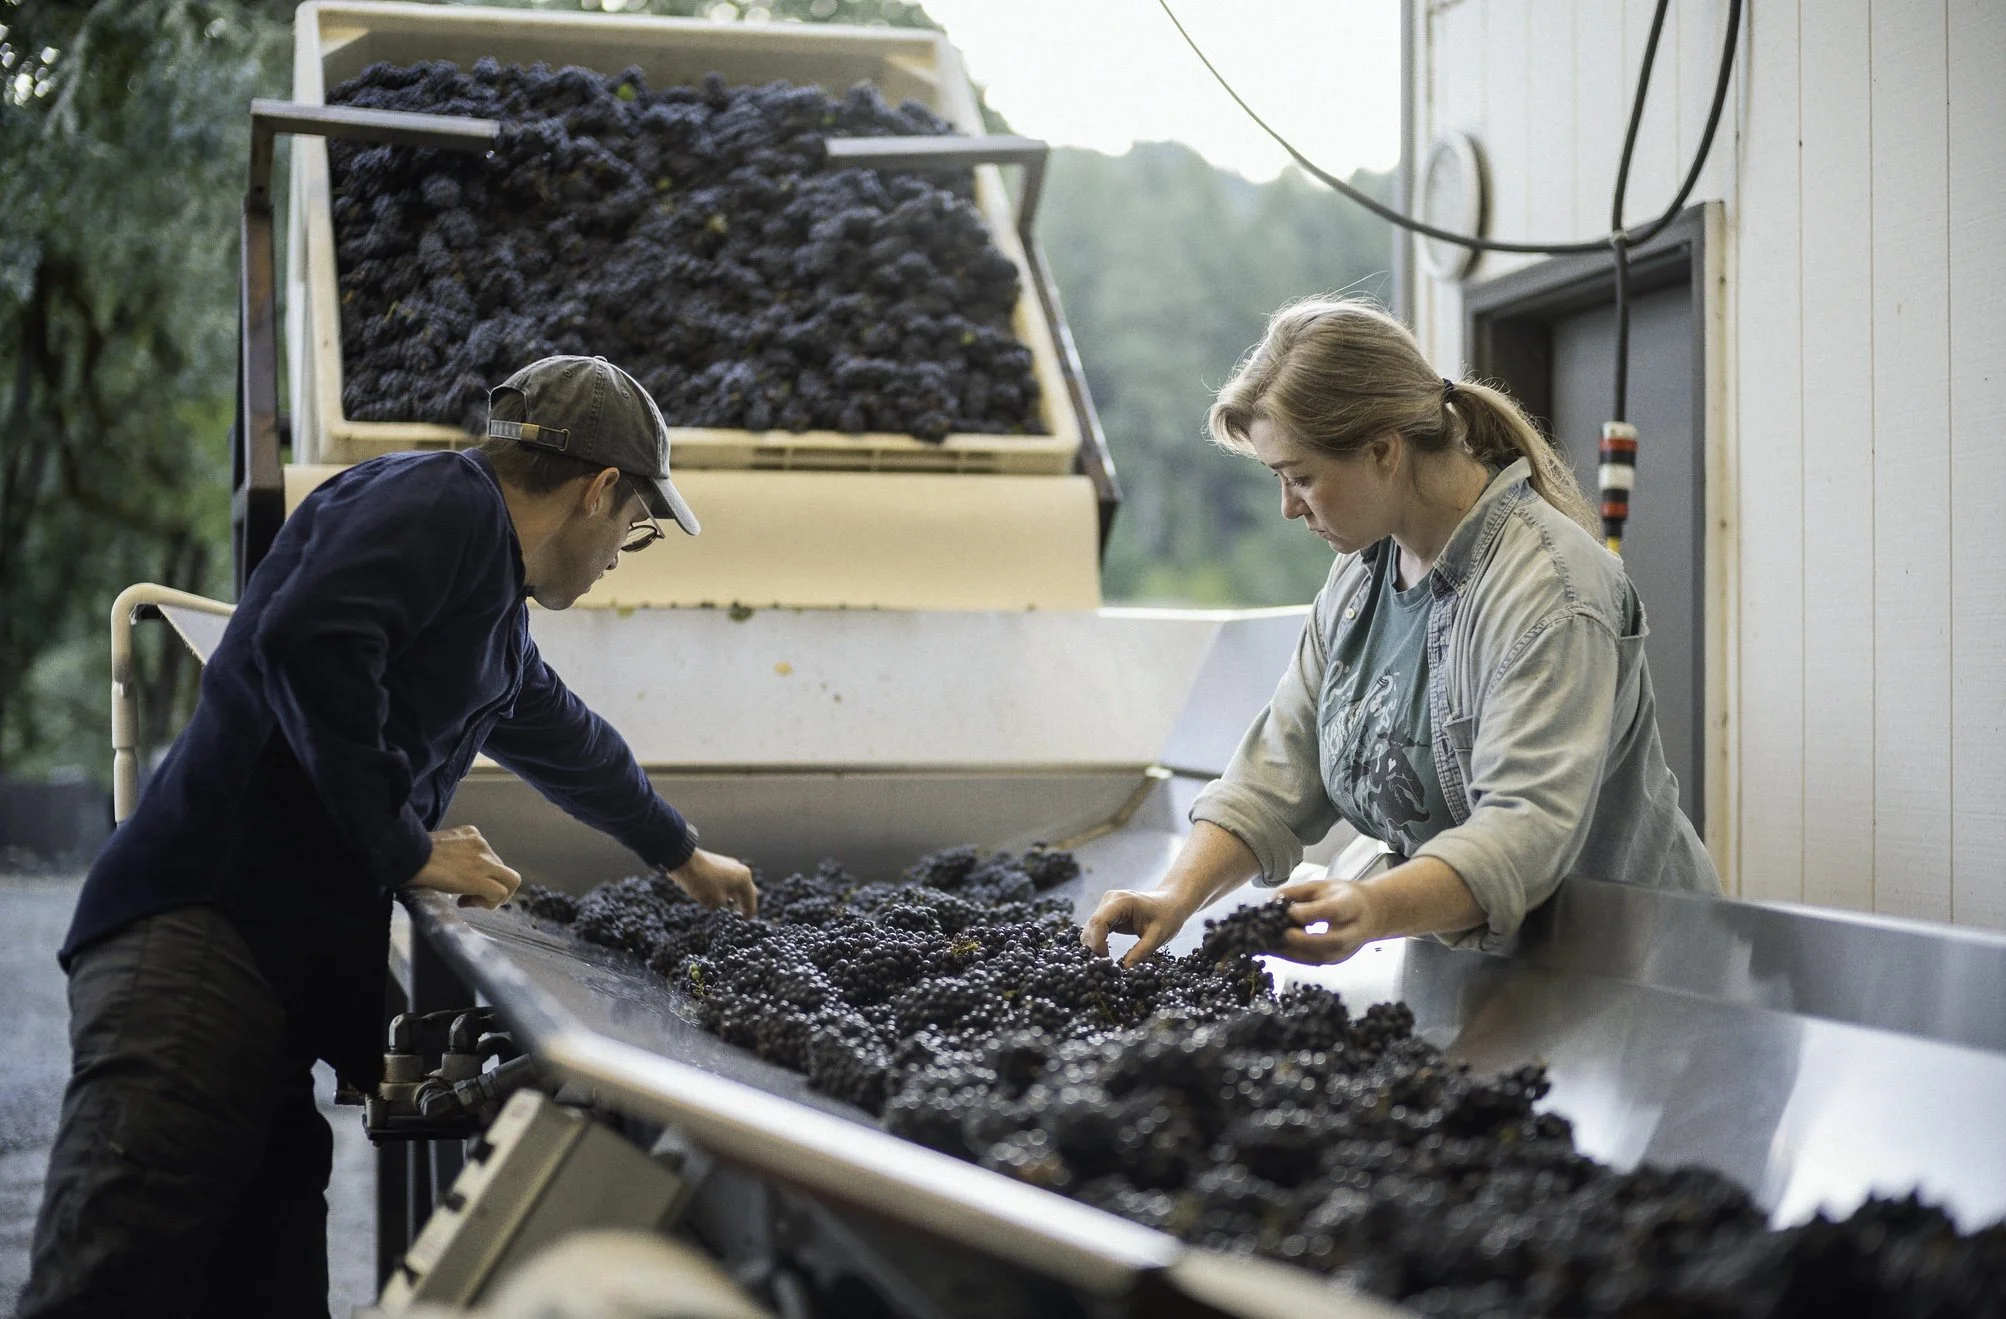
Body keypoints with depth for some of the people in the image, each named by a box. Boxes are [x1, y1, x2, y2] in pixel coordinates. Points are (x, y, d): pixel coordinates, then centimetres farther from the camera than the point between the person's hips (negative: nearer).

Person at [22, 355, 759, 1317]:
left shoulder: (499, 623, 28)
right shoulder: (444, 503, -3)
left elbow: (567, 741, 48)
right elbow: (306, 639, -21)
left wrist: (681, 854, 65)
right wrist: (407, 848, -12)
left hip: (295, 973, 10)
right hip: (201, 928, -10)